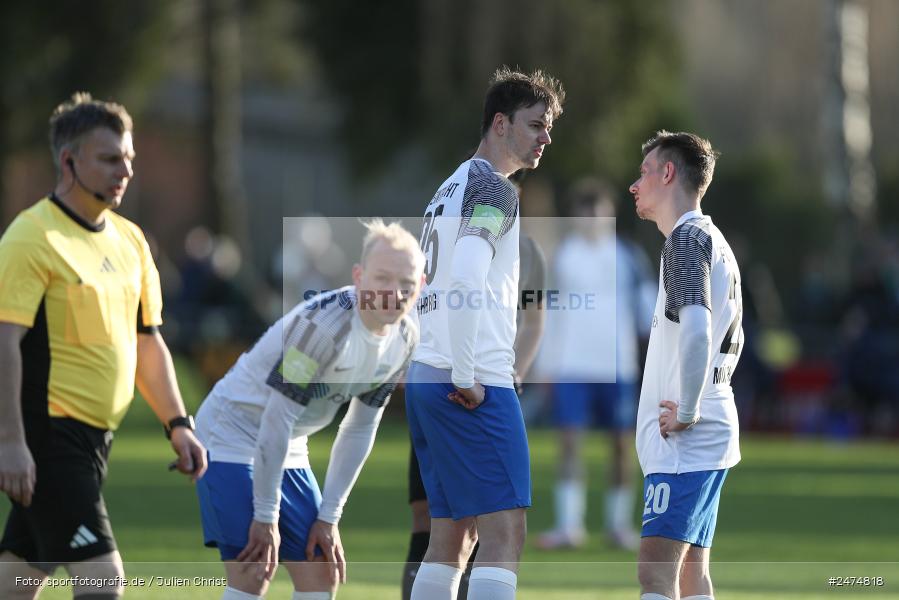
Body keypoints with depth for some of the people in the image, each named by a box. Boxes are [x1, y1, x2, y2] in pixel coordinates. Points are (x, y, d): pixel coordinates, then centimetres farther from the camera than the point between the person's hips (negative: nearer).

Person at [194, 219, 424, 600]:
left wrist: (329, 515, 2)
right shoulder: (324, 324, -30)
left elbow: (359, 431, 5)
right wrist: (266, 516, -22)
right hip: (231, 437, -8)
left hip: (289, 452, 8)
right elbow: (277, 420, -26)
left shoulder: (404, 339, -4)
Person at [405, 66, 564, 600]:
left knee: (452, 537, 11)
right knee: (504, 535, -11)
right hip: (477, 385, -9)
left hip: (425, 378, 9)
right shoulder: (493, 189, -9)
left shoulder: (452, 188, 20)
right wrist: (466, 378, -18)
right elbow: (466, 281, -22)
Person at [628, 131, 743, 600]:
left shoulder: (687, 238, -12)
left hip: (684, 442, -10)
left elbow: (695, 331, -27)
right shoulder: (714, 241, 19)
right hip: (710, 439, 10)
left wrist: (688, 413, -21)